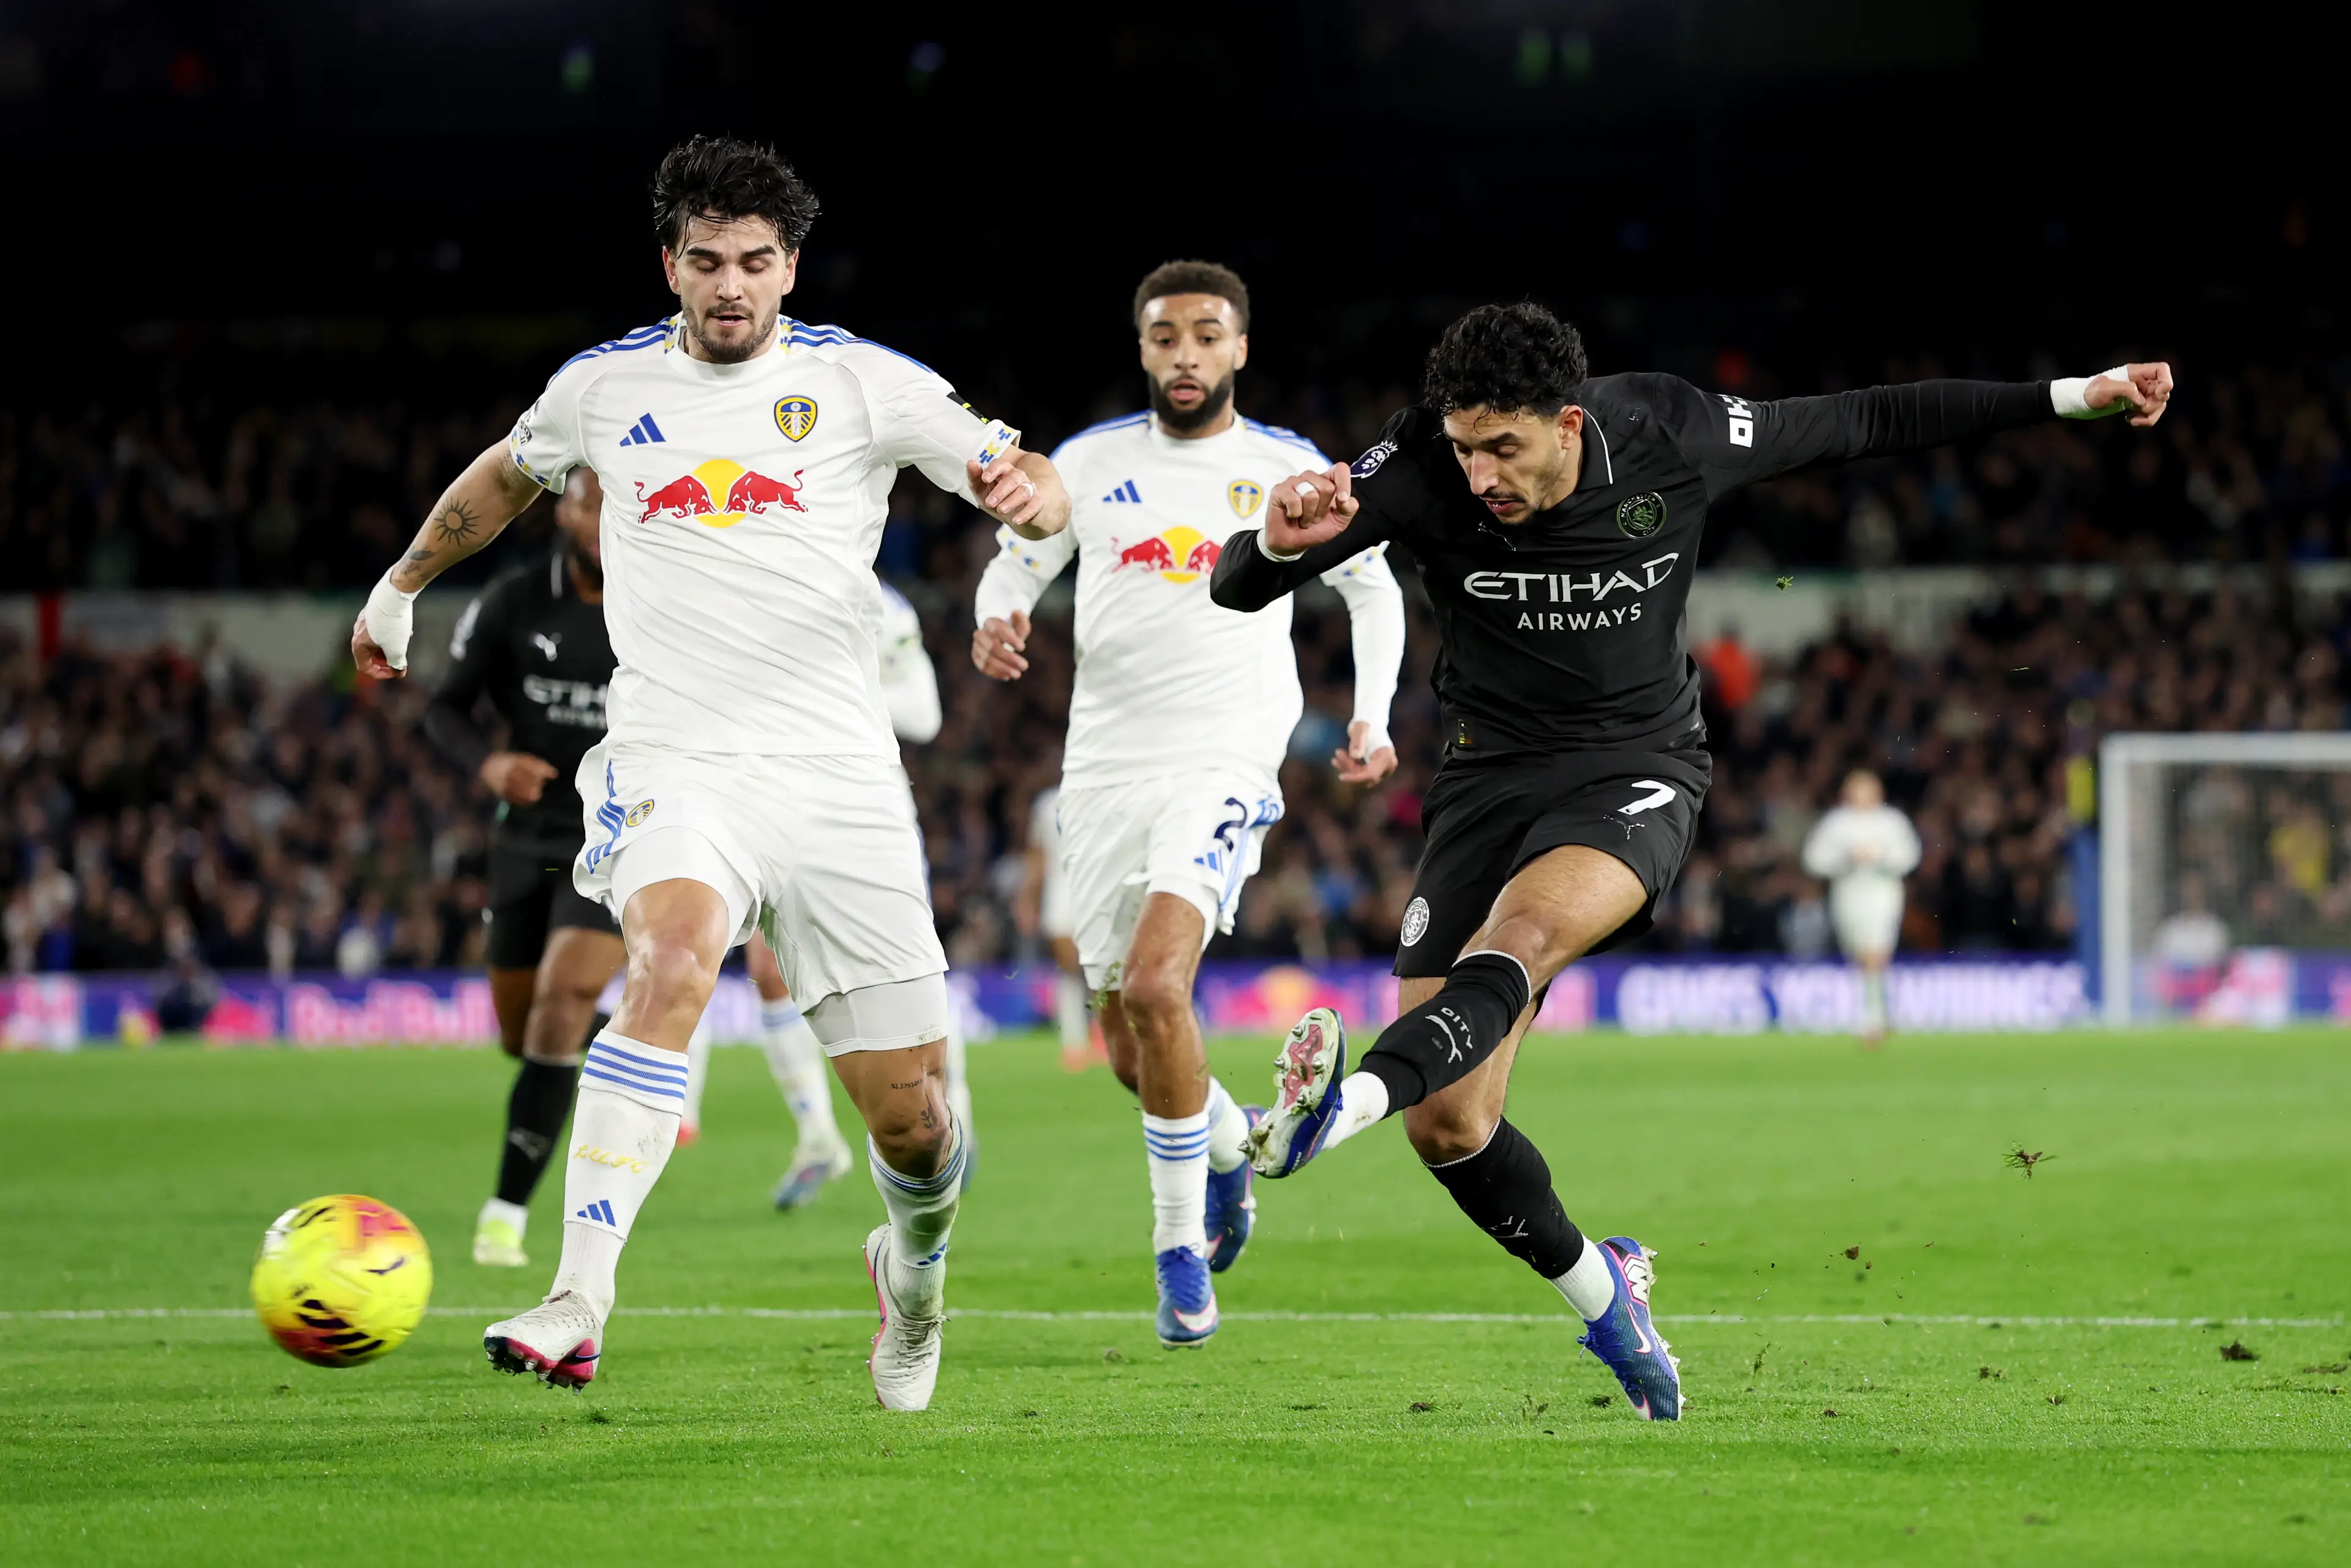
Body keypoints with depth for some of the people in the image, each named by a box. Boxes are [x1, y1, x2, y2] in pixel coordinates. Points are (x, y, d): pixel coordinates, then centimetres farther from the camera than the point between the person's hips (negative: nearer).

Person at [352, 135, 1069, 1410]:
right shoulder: (605, 385, 9)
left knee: (908, 1120, 1)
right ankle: (577, 1310, -39)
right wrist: (403, 584, 42)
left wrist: (1020, 489, -26)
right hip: (673, 766, 0)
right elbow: (505, 476, 31)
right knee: (670, 966, -33)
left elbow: (1038, 491, -2)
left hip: (837, 774, 0)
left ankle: (914, 1269, 38)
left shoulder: (861, 383, 3)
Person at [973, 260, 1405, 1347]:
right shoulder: (1090, 463, 7)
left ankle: (1181, 1245, -13)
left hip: (1225, 766, -4)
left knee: (1155, 985, -26)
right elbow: (1017, 559, 17)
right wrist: (997, 618, -7)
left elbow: (1372, 587, 16)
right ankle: (1231, 1141, 42)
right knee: (1131, 1050, 7)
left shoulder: (1291, 471, 3)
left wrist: (1372, 720, 5)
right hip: (1104, 768, 4)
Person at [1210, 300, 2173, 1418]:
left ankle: (1347, 1103, -59)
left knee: (1522, 930, -36)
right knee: (1446, 1126, -7)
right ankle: (1600, 1293, 19)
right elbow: (1237, 590, -19)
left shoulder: (1674, 438, -14)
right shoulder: (1423, 468, -16)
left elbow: (1867, 422, 2)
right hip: (1491, 773, 2)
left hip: (1639, 770, -2)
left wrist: (2074, 398, 5)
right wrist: (1280, 540, -44)